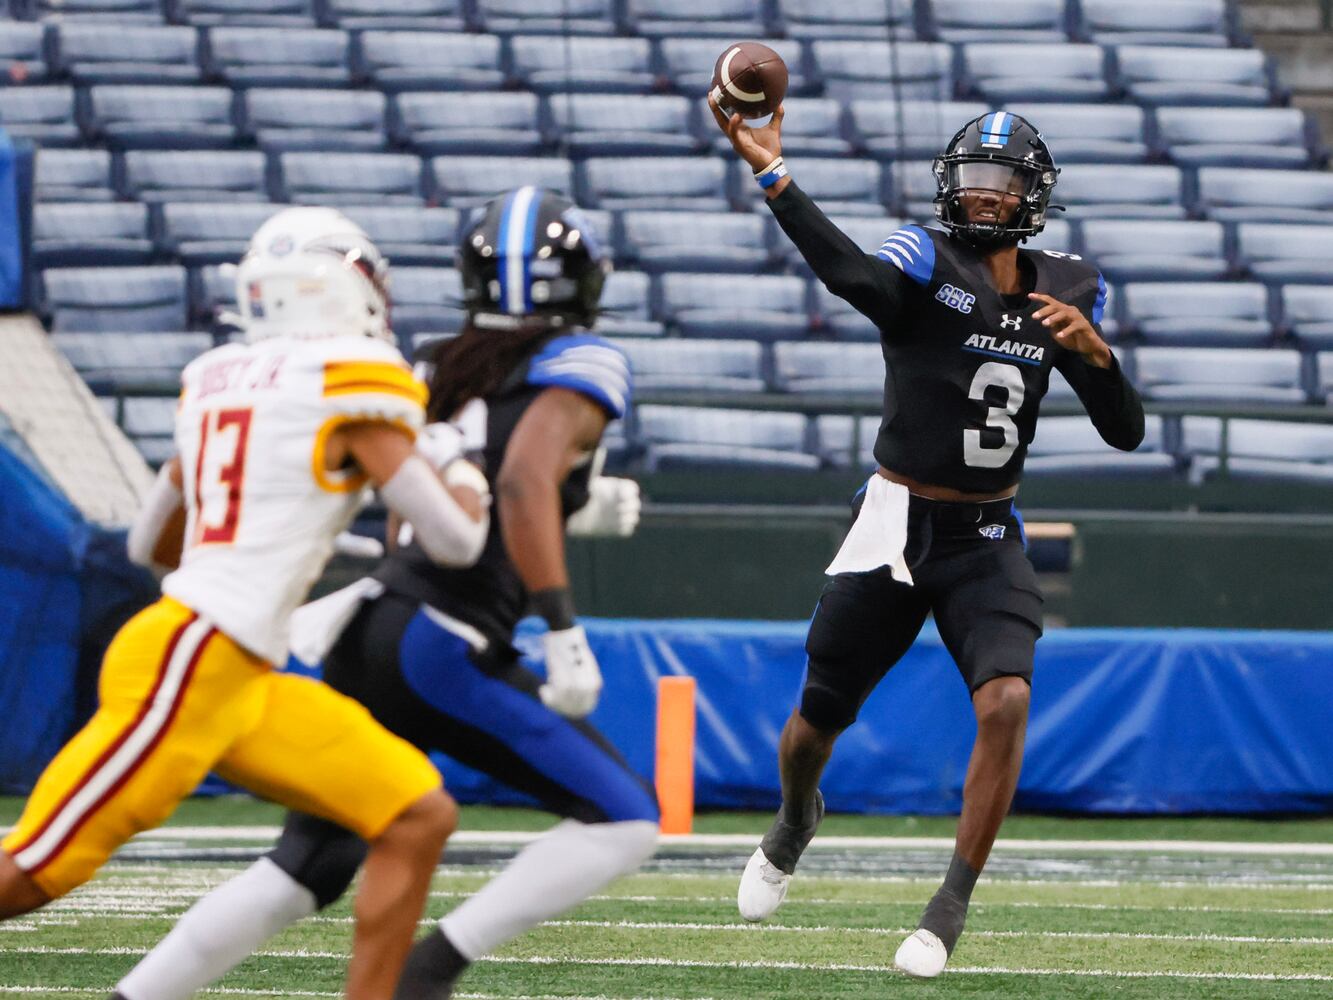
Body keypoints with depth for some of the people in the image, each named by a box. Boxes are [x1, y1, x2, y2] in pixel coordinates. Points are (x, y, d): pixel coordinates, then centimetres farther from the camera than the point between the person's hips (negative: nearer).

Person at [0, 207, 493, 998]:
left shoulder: (217, 380, 16)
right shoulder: (354, 387, -7)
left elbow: (152, 542, 28)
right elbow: (455, 540, -5)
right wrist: (469, 482, 17)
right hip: (185, 666, -9)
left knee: (420, 817, 6)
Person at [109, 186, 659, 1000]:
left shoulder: (451, 372, 20)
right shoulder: (581, 366, -2)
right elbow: (524, 482, -19)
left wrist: (574, 509, 29)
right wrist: (565, 633, -22)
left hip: (370, 627, 8)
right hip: (445, 648, -8)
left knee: (305, 870, 15)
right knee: (626, 819, 0)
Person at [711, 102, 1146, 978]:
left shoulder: (1065, 291, 3)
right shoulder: (928, 262, -11)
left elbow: (1126, 431, 1)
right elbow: (853, 275, -35)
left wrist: (1094, 351, -19)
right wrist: (772, 174, -50)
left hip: (989, 544, 2)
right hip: (897, 530, -2)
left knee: (1006, 701, -22)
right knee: (820, 718, 10)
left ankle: (953, 906, -10)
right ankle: (796, 822, 47)